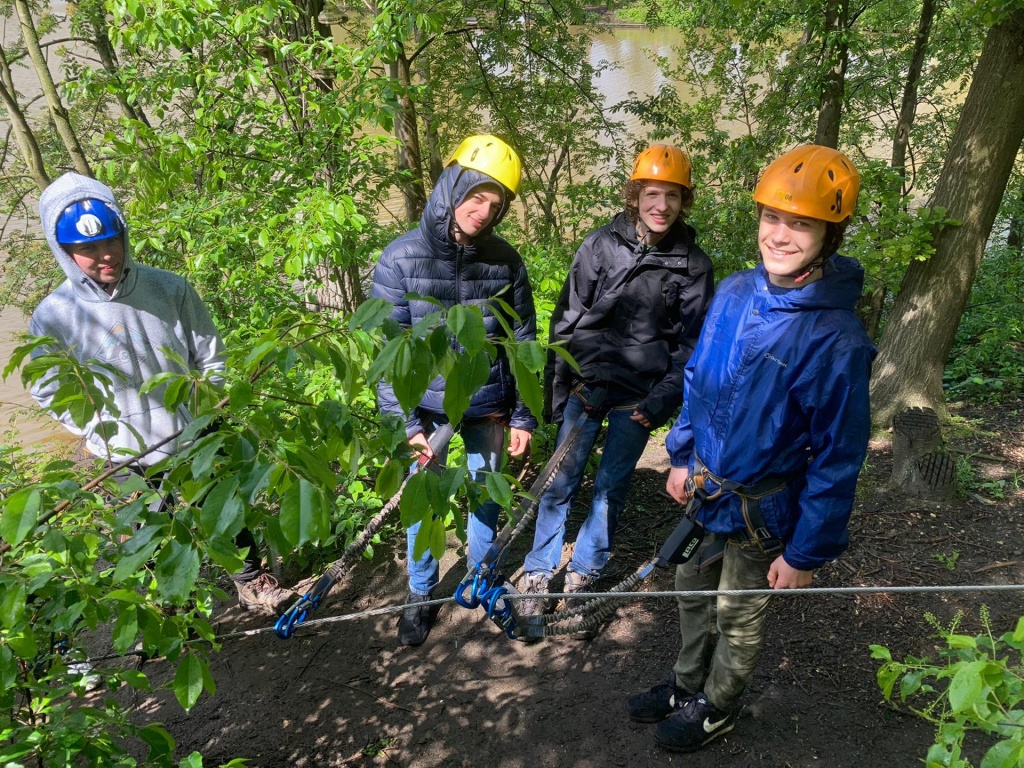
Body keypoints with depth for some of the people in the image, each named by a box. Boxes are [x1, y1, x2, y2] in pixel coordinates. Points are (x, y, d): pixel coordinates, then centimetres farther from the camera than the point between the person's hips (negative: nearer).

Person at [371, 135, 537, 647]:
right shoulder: (402, 258, -13)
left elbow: (523, 341, 0)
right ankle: (420, 596, 30)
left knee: (486, 493, 14)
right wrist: (406, 424, -14)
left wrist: (523, 415, 0)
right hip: (428, 406, -2)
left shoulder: (505, 261, -7)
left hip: (488, 404, 2)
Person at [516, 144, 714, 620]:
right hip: (587, 383, 0)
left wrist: (662, 399, -8)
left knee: (612, 486, 8)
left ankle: (583, 576, 26)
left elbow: (691, 340, 1)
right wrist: (560, 386, -5)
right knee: (561, 481, 1)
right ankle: (537, 575, 17)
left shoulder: (693, 263, -2)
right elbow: (567, 318, 1)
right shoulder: (601, 245, -3)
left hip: (638, 396, 0)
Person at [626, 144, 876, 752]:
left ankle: (715, 709, 45)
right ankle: (687, 686, 50)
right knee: (694, 590, 25)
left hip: (760, 511, -6)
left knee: (739, 618, 18)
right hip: (706, 488, 6)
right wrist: (682, 456, 10)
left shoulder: (835, 338, -27)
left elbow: (838, 458, -20)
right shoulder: (735, 292, -8)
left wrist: (806, 553, -15)